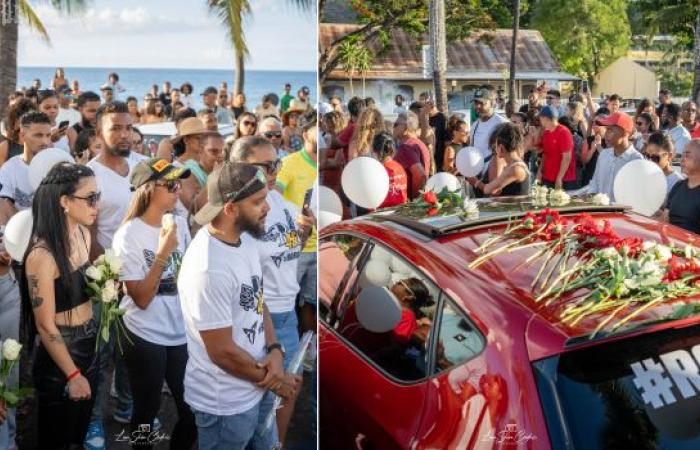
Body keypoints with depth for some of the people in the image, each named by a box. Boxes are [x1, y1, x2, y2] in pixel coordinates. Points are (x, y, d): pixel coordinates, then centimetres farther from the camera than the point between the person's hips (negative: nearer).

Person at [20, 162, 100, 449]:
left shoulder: (83, 234, -2)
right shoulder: (42, 254, -26)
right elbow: (45, 325, -20)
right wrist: (73, 375, -15)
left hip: (91, 342, 7)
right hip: (60, 353, -7)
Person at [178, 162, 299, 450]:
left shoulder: (245, 239, -3)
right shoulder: (208, 269, -31)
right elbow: (222, 352, -25)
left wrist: (274, 350, -9)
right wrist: (275, 381, -11)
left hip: (254, 389, 8)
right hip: (225, 404, -8)